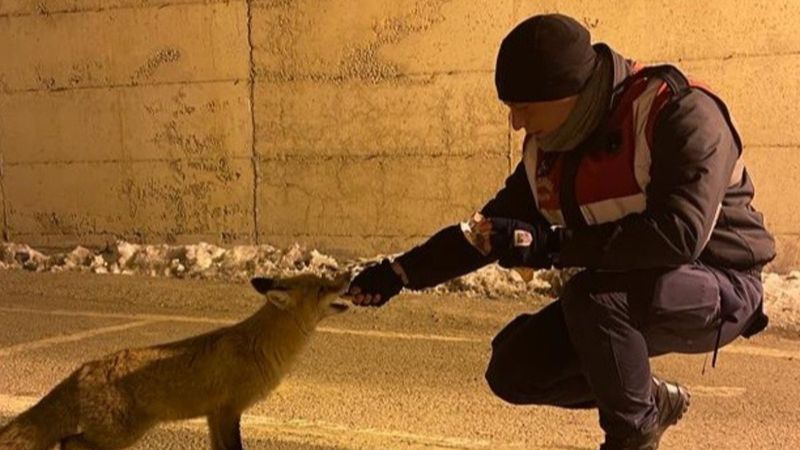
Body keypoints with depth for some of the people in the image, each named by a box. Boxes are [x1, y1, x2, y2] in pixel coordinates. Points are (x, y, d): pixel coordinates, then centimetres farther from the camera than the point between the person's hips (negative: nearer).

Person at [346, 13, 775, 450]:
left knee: (590, 296, -34)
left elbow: (680, 234, -35)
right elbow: (492, 227, 10)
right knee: (513, 369, -2)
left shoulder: (679, 113, -22)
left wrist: (552, 246, -32)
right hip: (629, 292, 7)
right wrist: (403, 272, 5)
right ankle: (652, 399, 18)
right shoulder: (547, 149, -1)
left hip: (719, 287, -7)